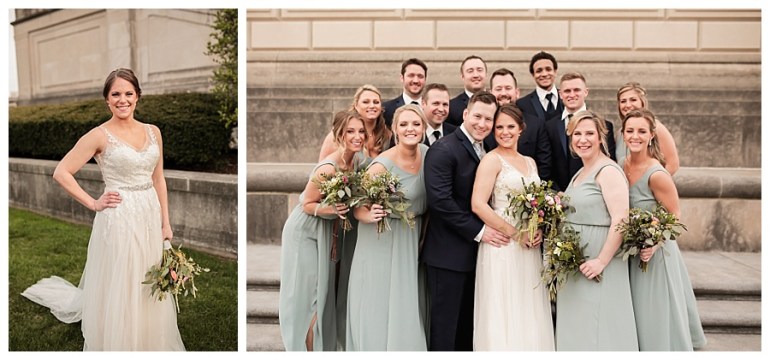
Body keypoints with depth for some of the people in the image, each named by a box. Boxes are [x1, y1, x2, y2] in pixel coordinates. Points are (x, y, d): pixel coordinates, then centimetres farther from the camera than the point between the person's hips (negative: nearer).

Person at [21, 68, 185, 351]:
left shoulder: (153, 132, 6)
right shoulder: (99, 135, -9)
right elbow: (61, 173, -8)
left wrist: (165, 222, 8)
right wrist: (93, 204, -8)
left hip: (150, 216, 5)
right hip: (118, 219, -5)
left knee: (149, 291, 14)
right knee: (117, 291, 6)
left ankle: (149, 344, 33)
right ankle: (117, 346, 26)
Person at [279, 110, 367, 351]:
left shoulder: (357, 160, -8)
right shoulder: (328, 168, -29)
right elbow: (307, 205, -19)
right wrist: (331, 209, -35)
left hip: (326, 231, 7)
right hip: (305, 232, -7)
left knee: (325, 293, 17)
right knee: (308, 297, 2)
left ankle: (324, 346, 33)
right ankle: (308, 349, 17)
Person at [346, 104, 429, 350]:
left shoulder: (428, 153, -3)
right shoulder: (382, 165, -21)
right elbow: (358, 207, -14)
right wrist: (369, 216, -34)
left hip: (413, 241, 5)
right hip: (382, 243, -5)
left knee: (407, 307, 14)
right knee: (380, 308, 3)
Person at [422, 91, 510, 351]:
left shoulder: (485, 151, 13)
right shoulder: (444, 150, -13)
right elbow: (440, 200, -22)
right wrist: (478, 231, -18)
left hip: (475, 251, 8)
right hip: (448, 253, -8)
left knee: (469, 322, 16)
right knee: (445, 322, 2)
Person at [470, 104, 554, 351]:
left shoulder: (530, 162, 15)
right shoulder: (492, 159, -6)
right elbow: (478, 205, -15)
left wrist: (539, 229, 0)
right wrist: (516, 234, -15)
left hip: (530, 247, 6)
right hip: (502, 247, -6)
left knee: (529, 313, 10)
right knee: (503, 313, -1)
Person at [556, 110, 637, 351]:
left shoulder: (608, 171, -13)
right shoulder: (580, 173, 15)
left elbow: (620, 220, -21)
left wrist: (602, 261, -23)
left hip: (597, 266, -9)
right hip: (575, 266, 9)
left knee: (597, 328, -1)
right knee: (578, 329, 14)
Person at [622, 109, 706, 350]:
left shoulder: (657, 174, -21)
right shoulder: (622, 166, -2)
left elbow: (674, 219, -14)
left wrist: (654, 245, -27)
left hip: (654, 253, -6)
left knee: (656, 312, 7)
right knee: (636, 314, 19)